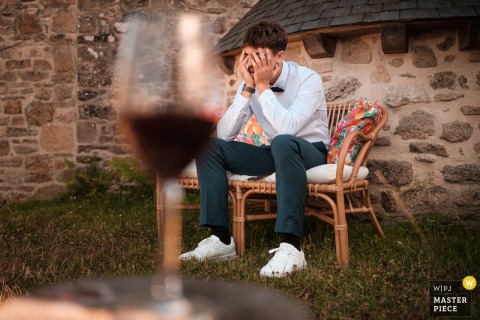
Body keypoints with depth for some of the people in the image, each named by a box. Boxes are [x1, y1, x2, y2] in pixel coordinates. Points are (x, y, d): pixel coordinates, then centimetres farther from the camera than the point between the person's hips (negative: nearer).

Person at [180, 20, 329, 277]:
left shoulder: (308, 79, -18)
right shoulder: (251, 83, -3)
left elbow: (287, 129, -35)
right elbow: (224, 134, -14)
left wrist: (263, 86, -29)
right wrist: (248, 88, -21)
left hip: (309, 153, -5)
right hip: (275, 154, 6)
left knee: (283, 142, -41)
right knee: (209, 147, -12)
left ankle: (291, 247, -41)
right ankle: (220, 239, -15)